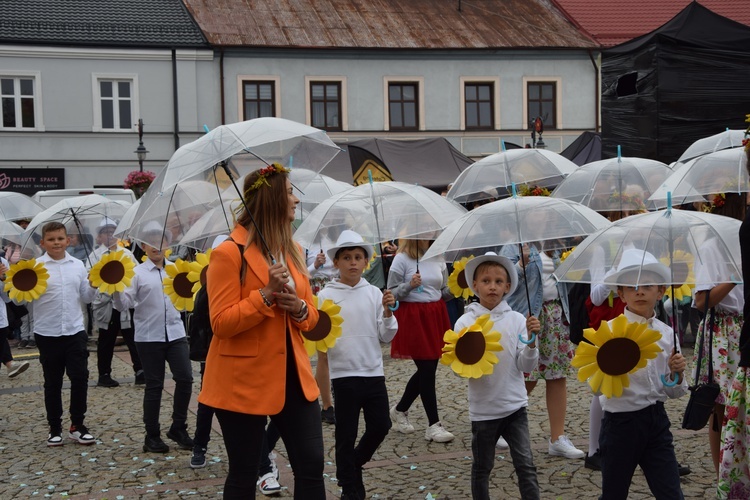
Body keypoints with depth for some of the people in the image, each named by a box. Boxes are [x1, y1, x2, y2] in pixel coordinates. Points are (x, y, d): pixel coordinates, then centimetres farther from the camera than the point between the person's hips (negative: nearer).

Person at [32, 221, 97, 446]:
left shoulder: (78, 265, 6)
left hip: (75, 331, 2)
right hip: (47, 333, -2)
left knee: (80, 378, 1)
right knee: (53, 382, 8)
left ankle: (77, 425, 14)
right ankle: (55, 428, 20)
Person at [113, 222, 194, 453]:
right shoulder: (137, 272, -1)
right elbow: (124, 305, -6)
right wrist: (116, 289, -24)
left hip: (175, 333, 3)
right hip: (149, 336, -3)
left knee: (185, 378, -4)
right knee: (154, 385, 4)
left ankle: (178, 428, 15)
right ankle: (152, 436, 18)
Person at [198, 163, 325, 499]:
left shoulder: (293, 251, 9)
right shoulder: (229, 253, -12)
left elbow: (310, 317, 15)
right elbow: (221, 323, -16)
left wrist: (299, 308, -8)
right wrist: (266, 294, -25)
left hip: (292, 373, 6)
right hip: (244, 380, -6)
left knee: (312, 466, 5)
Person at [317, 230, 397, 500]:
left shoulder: (374, 293, 4)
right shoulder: (326, 295, -4)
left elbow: (386, 336, 5)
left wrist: (388, 313, -11)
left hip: (374, 371, 3)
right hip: (344, 373, -3)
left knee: (381, 426, 8)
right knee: (346, 434, 5)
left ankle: (354, 463, 35)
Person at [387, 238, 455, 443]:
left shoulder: (438, 258, 9)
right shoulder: (402, 259, -7)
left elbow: (444, 293, 14)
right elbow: (391, 293, -7)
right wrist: (410, 285, -22)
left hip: (435, 316, 6)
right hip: (412, 317, -6)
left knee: (428, 368, 9)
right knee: (427, 369, -7)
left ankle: (400, 410, 31)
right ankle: (433, 425, 2)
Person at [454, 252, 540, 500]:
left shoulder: (517, 319, -2)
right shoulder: (465, 322, -6)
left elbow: (526, 366, -5)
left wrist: (531, 341, -21)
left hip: (515, 405, 1)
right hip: (484, 407, -1)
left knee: (526, 465, -2)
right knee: (482, 468, 13)